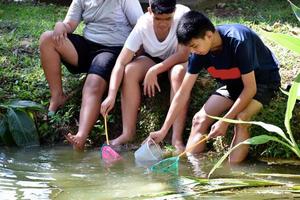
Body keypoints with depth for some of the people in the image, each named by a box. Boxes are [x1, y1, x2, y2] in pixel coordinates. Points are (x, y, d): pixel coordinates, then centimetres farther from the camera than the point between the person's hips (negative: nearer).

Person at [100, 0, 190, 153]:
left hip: (178, 61, -2)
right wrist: (111, 95, -39)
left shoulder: (183, 15, -30)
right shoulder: (142, 26, -25)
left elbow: (183, 54, -27)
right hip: (153, 59, 2)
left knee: (178, 73, -35)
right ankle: (128, 133, -24)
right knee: (130, 70, -26)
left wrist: (155, 71, -34)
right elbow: (120, 63, -28)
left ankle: (177, 138, -33)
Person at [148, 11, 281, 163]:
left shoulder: (237, 41, -35)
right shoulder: (199, 51, -16)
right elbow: (183, 93, -10)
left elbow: (250, 88, -30)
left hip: (263, 80, -6)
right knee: (200, 119, -10)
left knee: (241, 118, -32)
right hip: (234, 83, 6)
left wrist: (225, 121, -30)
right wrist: (164, 130, -12)